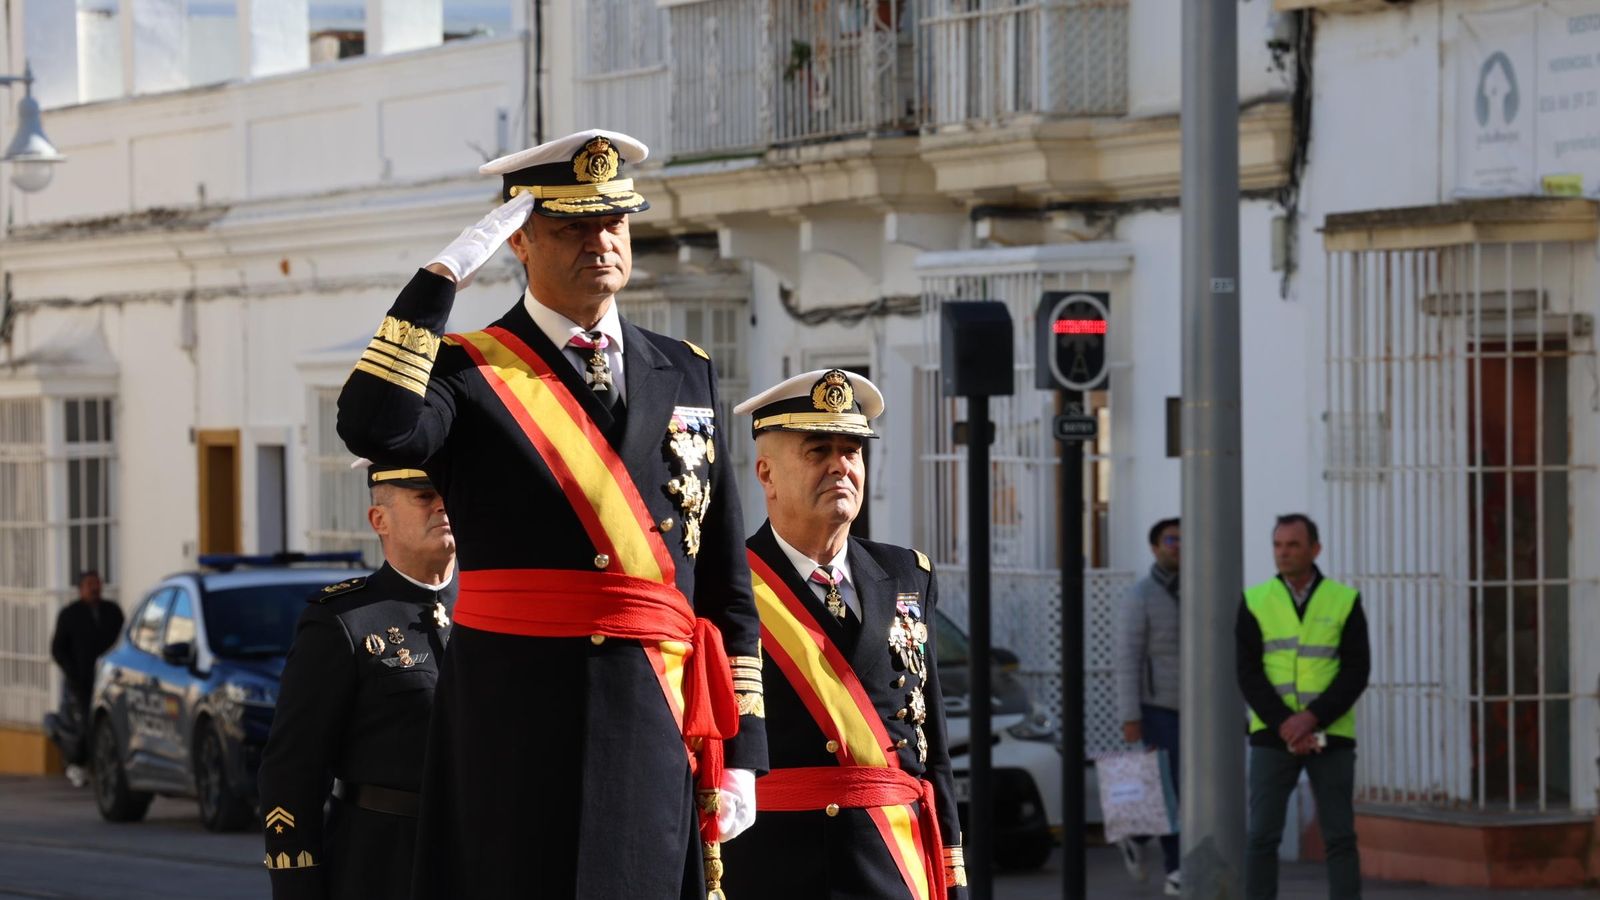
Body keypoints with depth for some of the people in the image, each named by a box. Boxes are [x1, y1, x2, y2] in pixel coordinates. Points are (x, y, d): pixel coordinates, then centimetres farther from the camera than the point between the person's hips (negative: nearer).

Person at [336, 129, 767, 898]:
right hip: (516, 724, -4)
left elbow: (727, 578, 15)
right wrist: (444, 273, -16)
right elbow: (375, 430, -22)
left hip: (657, 728, 4)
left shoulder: (686, 374, 15)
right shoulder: (468, 372, 3)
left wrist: (741, 748, 10)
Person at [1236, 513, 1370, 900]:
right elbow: (1249, 675, -5)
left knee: (1340, 836, -2)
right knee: (1262, 836, -4)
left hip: (1330, 737, 0)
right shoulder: (1254, 602, 1)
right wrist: (1286, 727, -16)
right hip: (1273, 736, 0)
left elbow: (1356, 673, -6)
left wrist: (1311, 718, -19)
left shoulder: (1344, 601, 0)